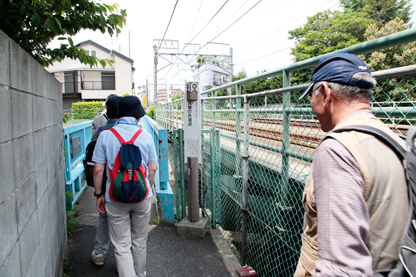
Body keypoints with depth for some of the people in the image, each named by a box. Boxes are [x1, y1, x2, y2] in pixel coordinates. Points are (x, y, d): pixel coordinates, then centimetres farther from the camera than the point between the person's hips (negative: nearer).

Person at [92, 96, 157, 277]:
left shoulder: (105, 135, -7)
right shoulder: (146, 136, -5)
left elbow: (98, 170, -7)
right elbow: (152, 169, -1)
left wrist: (99, 194, 6)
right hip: (142, 197, 2)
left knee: (122, 246, 10)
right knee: (139, 242, 21)